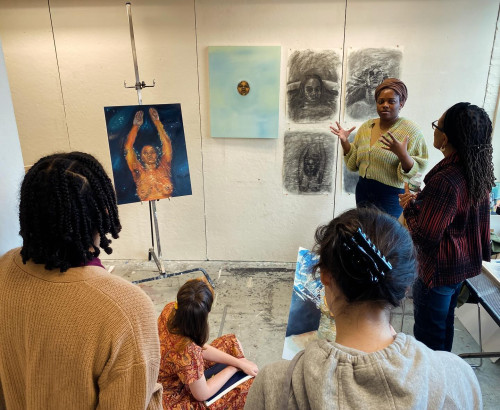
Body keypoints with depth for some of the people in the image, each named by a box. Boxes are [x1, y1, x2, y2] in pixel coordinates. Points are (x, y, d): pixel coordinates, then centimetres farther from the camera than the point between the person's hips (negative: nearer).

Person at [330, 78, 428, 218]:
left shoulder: (411, 131, -9)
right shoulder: (366, 127, 6)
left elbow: (416, 171, -14)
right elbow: (354, 163, 10)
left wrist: (402, 154, -31)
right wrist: (345, 142, -4)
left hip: (392, 195, -5)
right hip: (363, 191, 5)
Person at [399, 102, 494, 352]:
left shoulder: (445, 180, -31)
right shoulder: (478, 171, -3)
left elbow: (425, 237, -27)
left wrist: (410, 205, -13)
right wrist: (422, 200, 7)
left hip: (439, 269, -9)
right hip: (465, 263, 9)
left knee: (428, 333, 10)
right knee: (445, 323, 27)